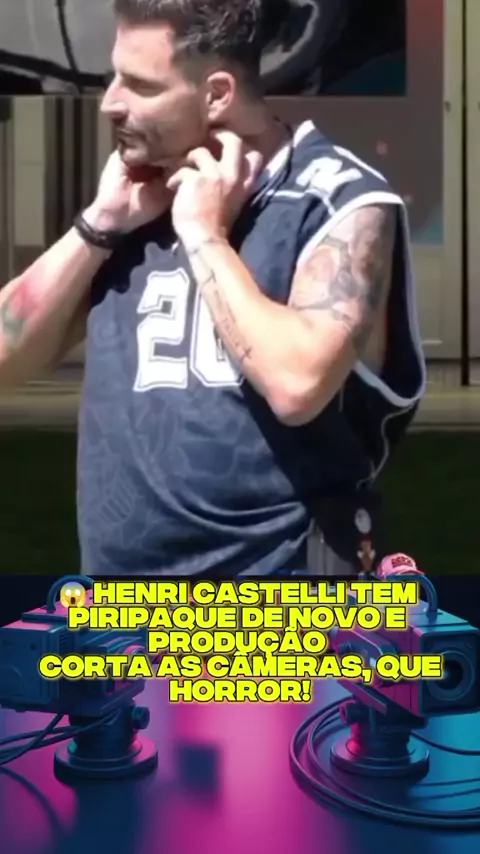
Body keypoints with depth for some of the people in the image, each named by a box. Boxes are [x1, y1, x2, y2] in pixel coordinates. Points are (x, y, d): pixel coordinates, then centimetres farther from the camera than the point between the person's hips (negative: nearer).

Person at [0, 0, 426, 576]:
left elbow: (297, 382, -25)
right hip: (124, 587, 7)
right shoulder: (137, 200, 10)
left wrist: (204, 233, -14)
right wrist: (101, 223, -3)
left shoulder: (341, 202, -9)